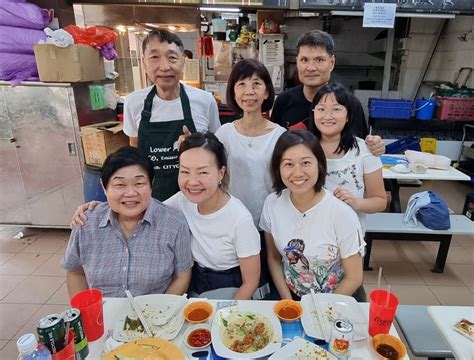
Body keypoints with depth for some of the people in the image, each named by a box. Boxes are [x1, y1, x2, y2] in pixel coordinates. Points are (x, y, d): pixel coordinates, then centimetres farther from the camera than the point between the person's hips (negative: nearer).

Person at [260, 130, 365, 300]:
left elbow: (354, 278, -9)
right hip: (290, 297, 2)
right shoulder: (272, 204, -10)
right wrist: (288, 304, -4)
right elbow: (274, 258, 3)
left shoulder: (342, 214, -19)